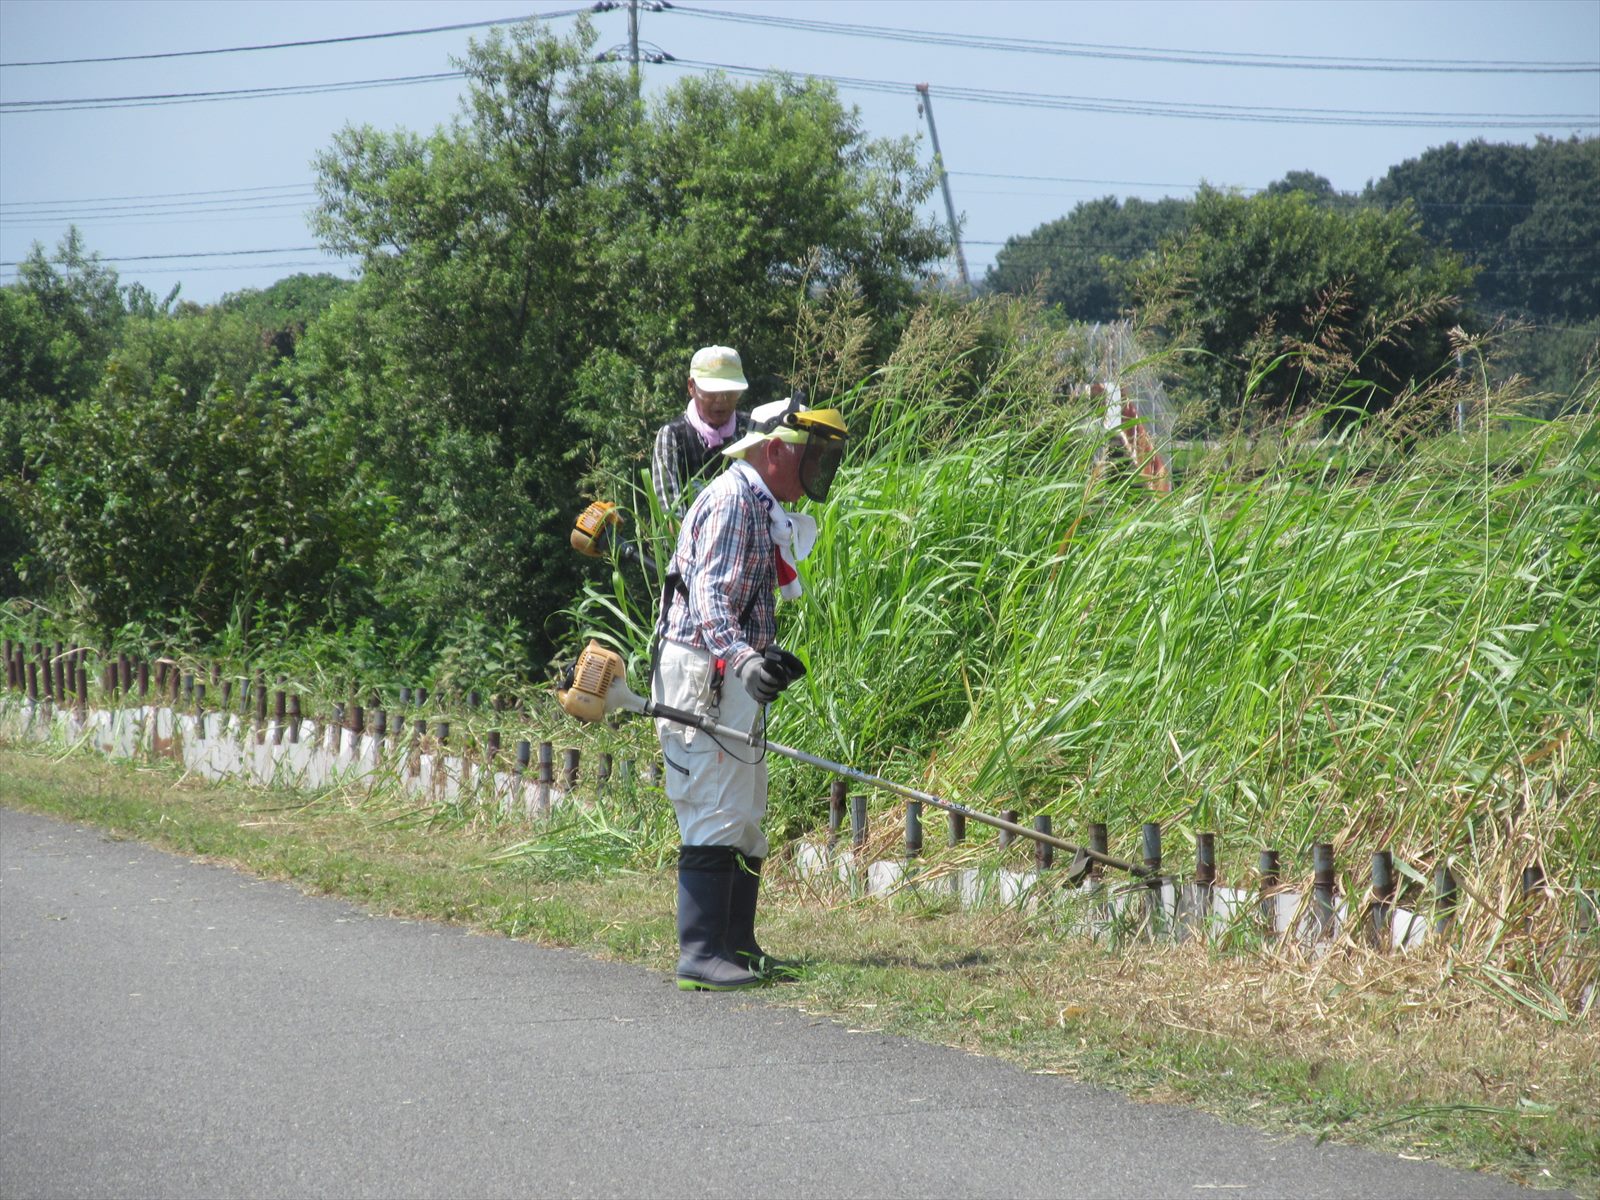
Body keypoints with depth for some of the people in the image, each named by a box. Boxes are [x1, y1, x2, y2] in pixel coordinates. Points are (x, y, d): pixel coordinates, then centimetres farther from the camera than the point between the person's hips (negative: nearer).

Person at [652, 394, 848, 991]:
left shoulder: (762, 507, 20)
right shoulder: (731, 499, -13)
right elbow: (710, 596, -25)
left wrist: (768, 658, 30)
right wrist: (744, 660, -38)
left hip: (730, 678, 11)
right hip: (702, 675, -11)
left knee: (745, 818, 13)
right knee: (717, 817, -13)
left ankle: (738, 947, 19)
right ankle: (700, 956, -14)